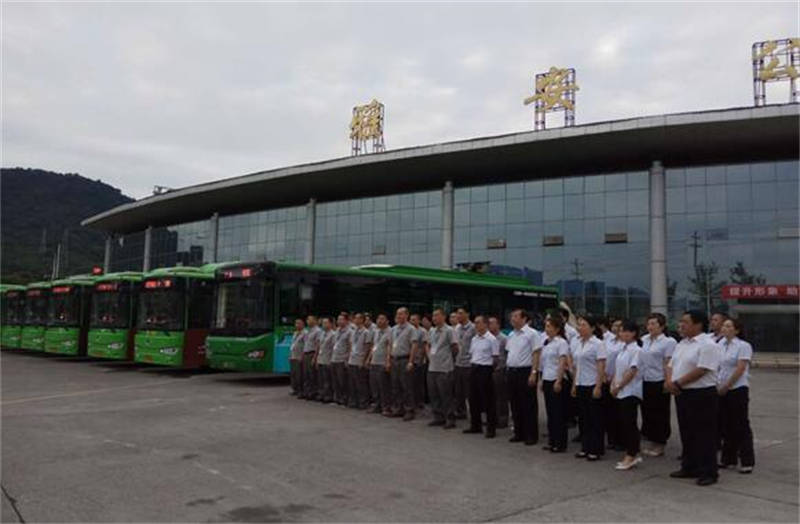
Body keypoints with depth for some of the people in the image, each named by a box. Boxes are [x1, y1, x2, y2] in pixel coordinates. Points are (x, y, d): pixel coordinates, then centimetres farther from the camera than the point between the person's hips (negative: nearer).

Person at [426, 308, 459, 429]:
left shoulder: (449, 331, -9)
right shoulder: (432, 331, 11)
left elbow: (455, 347, -6)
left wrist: (447, 358, 3)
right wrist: (430, 356, 14)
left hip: (444, 369, -7)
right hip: (432, 367, 7)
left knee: (446, 395, -3)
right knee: (433, 394, 11)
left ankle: (450, 419, 6)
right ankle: (438, 417, 21)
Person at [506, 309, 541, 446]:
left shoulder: (532, 334, -9)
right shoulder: (511, 335, 13)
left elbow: (536, 354, -12)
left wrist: (533, 373, -18)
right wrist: (508, 370, 12)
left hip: (525, 371, -7)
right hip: (511, 371, 7)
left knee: (528, 406, 0)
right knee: (515, 405, 12)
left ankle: (531, 435, 9)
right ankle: (519, 433, 22)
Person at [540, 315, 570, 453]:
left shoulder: (561, 342, -11)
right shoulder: (546, 342, 12)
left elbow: (562, 363, -16)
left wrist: (558, 381, -21)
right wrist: (542, 380, 15)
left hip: (556, 381, -8)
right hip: (547, 380, 8)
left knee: (559, 413, -1)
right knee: (550, 412, 12)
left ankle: (560, 444, 7)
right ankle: (552, 441, 20)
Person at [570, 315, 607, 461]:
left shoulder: (597, 344, -10)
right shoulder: (577, 343, 9)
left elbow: (601, 367, -13)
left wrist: (598, 387, -18)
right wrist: (574, 385, 13)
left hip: (593, 385, -7)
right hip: (580, 385, 7)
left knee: (595, 418, 2)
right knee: (583, 417, 11)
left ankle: (596, 450, 11)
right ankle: (585, 448, 21)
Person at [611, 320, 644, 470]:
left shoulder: (636, 350, -13)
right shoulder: (622, 348, 12)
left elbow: (632, 372, -18)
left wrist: (618, 386, -16)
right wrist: (613, 384, 1)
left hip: (631, 391, -8)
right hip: (620, 392, 8)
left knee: (629, 423, -5)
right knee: (621, 423, 10)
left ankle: (631, 456, 4)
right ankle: (631, 455, 20)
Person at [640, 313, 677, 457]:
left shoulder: (668, 342, -7)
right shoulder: (643, 340, 8)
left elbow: (668, 364, -11)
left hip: (658, 382, -5)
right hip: (644, 382, 5)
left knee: (660, 414, 5)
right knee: (647, 412, 12)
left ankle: (660, 445, 17)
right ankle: (651, 442, 25)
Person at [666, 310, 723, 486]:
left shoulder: (707, 345, -15)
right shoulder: (681, 344, 14)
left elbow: (701, 370, -22)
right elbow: (672, 365, 15)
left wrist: (678, 383, -18)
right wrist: (670, 381, -5)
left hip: (702, 395, -9)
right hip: (682, 394, 9)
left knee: (705, 435, 0)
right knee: (687, 433, 16)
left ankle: (708, 472, 10)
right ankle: (689, 468, 27)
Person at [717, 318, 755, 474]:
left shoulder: (743, 346, -8)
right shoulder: (720, 345, 10)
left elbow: (740, 369, -15)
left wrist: (725, 386, -15)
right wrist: (717, 386, 2)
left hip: (737, 389, -6)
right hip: (721, 390, 6)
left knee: (741, 426, -1)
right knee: (726, 426, 12)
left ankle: (747, 461, 7)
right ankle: (728, 459, 22)